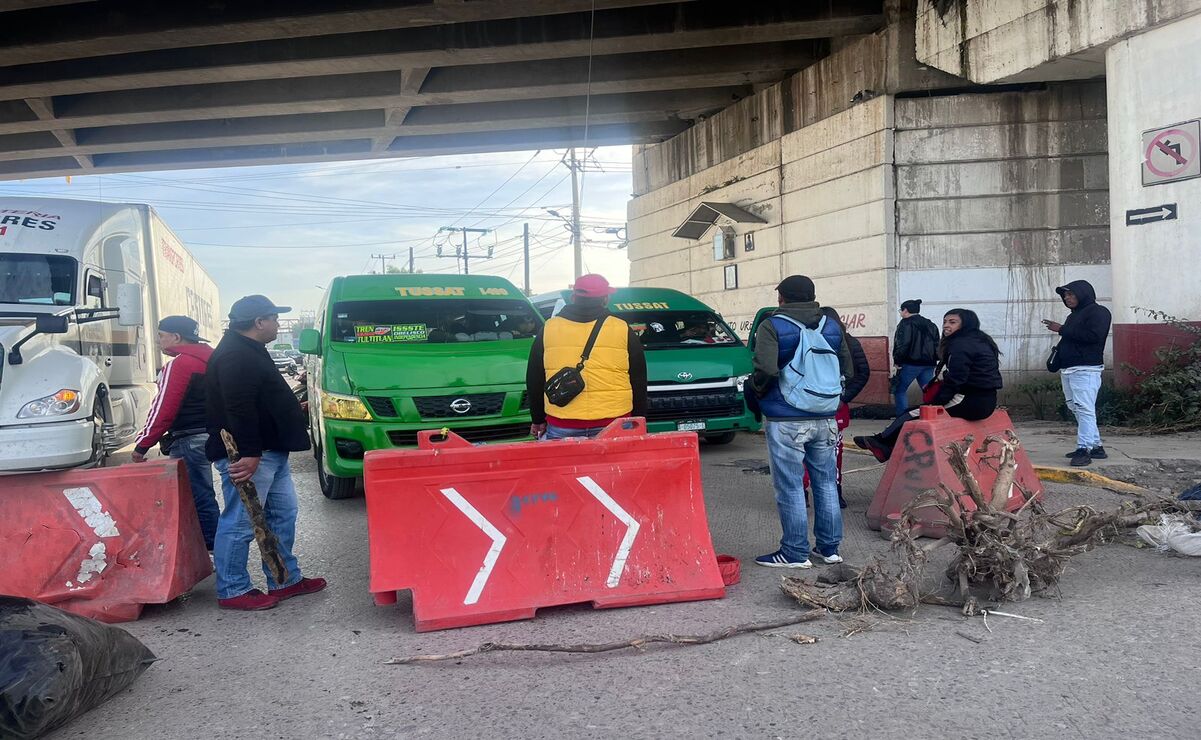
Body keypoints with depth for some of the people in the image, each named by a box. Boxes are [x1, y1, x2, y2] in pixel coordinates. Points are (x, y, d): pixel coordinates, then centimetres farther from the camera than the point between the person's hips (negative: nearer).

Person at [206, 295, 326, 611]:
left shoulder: (250, 351, 18)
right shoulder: (234, 357, -18)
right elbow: (239, 410, -26)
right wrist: (249, 453, -28)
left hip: (270, 451, 12)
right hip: (248, 455, -12)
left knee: (283, 513, 16)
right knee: (241, 523, -3)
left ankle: (285, 579, 24)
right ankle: (232, 591, 7)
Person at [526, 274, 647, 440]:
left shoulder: (548, 329, 8)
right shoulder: (624, 331, 5)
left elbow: (534, 381, 13)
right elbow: (639, 383, 8)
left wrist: (538, 420, 22)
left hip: (561, 427, 1)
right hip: (613, 426, -1)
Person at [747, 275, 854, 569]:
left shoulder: (772, 327, -8)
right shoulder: (832, 326, 8)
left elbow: (766, 369, -22)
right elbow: (848, 370, 10)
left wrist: (756, 391, -4)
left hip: (785, 421, -5)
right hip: (825, 419, 6)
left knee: (790, 488, 1)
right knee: (826, 482, 14)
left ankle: (795, 553, 7)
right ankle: (829, 547, 22)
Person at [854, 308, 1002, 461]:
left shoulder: (960, 345, -14)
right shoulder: (978, 341, 17)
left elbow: (955, 380, -18)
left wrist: (936, 402, -10)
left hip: (970, 401, -10)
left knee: (916, 412, -5)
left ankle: (882, 441, 8)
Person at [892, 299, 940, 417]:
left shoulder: (906, 323, -7)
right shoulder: (930, 325, 16)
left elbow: (902, 345, -17)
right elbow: (937, 345, 16)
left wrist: (897, 361, -11)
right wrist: (933, 360, 17)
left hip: (911, 363, -7)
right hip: (929, 364, 7)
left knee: (899, 390, 2)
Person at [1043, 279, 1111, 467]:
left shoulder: (1098, 312, -4)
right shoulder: (1074, 315, 23)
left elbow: (1093, 335, -19)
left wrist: (1062, 330, -15)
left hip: (1086, 369, -9)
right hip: (1068, 369, 9)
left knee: (1085, 409, -12)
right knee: (1077, 408, 9)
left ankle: (1084, 449, -15)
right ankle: (1096, 446, 15)